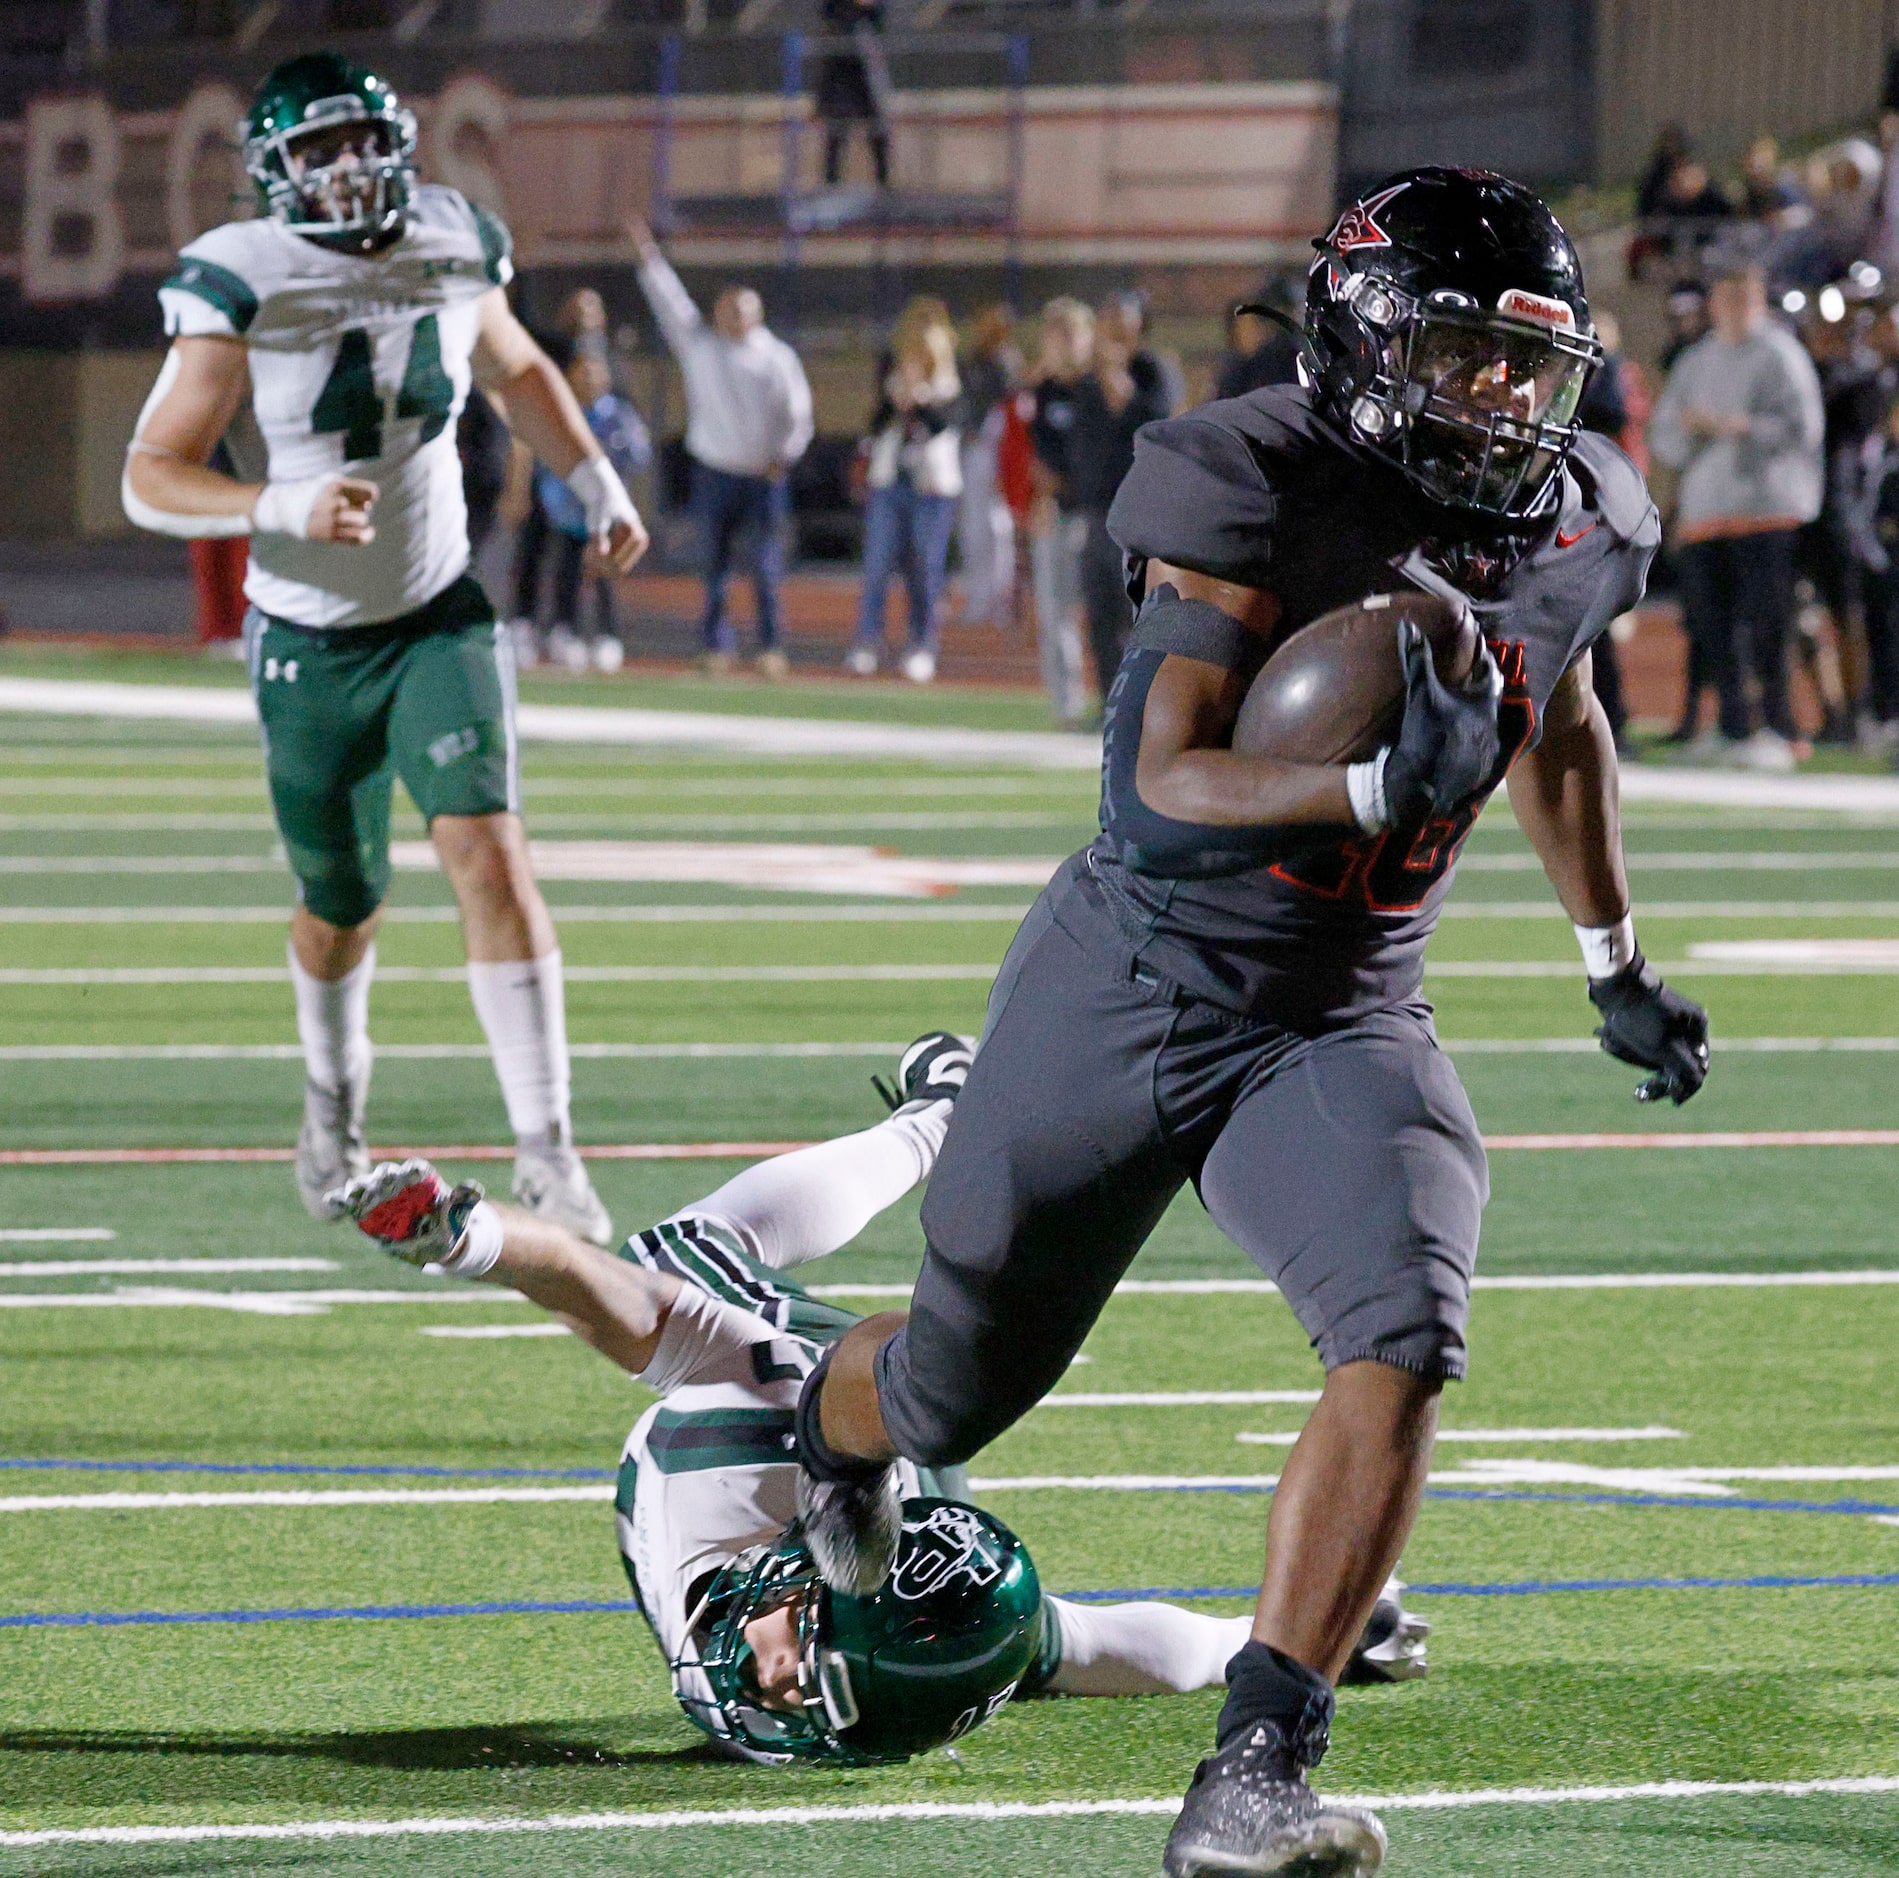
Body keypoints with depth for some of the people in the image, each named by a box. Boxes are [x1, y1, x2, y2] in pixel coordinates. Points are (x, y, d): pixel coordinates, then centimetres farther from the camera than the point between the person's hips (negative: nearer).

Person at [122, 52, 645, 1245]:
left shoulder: (452, 251, -4)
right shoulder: (243, 289, -17)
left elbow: (517, 370, 19)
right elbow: (153, 477, -17)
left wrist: (598, 483, 8)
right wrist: (285, 508, -33)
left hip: (441, 618, 2)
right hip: (311, 643, -2)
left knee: (490, 852, -18)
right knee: (342, 907, 13)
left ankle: (545, 1147, -17)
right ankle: (335, 1109, 44)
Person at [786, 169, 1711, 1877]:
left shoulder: (1575, 530, 0)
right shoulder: (1264, 496, -19)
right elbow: (1165, 789, -25)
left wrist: (1617, 967, 30)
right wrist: (1385, 789, -40)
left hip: (1341, 1031, 3)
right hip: (1127, 1001, -3)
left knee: (1405, 1339, -26)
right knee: (964, 1385, 15)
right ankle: (834, 1420, 55)